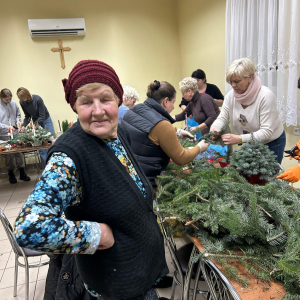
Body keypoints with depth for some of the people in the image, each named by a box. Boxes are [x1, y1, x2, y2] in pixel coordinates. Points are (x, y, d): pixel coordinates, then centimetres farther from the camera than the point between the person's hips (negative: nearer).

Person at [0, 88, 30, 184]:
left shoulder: (13, 103, 0)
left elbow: (18, 114, 15)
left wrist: (18, 120, -3)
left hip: (15, 132, 3)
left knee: (18, 152, 6)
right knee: (9, 154, 4)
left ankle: (22, 173, 16)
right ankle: (11, 174, 21)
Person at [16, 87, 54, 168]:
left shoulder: (38, 99, -24)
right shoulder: (22, 102, -11)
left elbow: (42, 117, -23)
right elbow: (27, 116, 1)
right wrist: (23, 126, -15)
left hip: (46, 120, -3)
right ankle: (46, 168, 7)